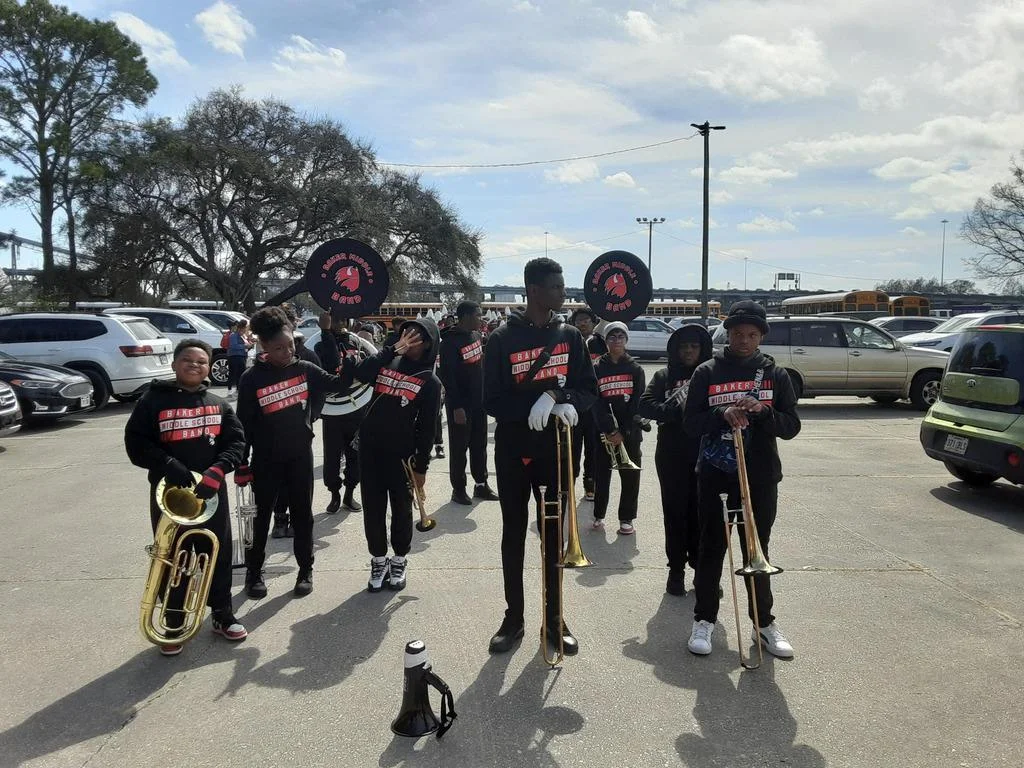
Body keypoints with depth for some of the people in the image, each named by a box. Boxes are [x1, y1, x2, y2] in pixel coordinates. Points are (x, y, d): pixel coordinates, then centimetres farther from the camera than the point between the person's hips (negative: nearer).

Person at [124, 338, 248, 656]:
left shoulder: (218, 404, 6)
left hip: (211, 491, 3)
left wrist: (215, 472, -17)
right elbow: (136, 444, -8)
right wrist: (171, 468, -21)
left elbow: (236, 442, 0)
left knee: (218, 554, 10)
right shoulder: (153, 401, -3)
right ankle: (174, 625, 21)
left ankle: (223, 615, 26)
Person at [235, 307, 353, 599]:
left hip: (301, 456, 2)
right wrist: (241, 466, -5)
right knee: (260, 517, 11)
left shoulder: (305, 369, -4)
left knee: (302, 514, 11)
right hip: (266, 460, -2)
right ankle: (254, 573, 27)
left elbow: (340, 383, -3)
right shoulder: (251, 379, -11)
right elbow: (244, 425, -7)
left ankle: (306, 570, 25)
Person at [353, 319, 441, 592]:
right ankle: (378, 561, 24)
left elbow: (426, 428, -3)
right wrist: (393, 349, -13)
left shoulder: (430, 382, -2)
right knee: (373, 508, 9)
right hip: (369, 449, 3)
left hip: (401, 454, -3)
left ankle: (400, 561, 27)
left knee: (401, 509, 9)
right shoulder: (388, 363, 7)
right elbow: (361, 373, -14)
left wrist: (421, 466, -6)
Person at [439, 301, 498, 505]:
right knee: (459, 447, 3)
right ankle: (458, 489, 13)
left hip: (479, 401, 7)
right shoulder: (450, 341, -16)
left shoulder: (477, 335, 7)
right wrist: (457, 407, -21)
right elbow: (447, 376, -19)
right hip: (460, 404, -7)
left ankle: (481, 484, 24)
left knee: (479, 445, 13)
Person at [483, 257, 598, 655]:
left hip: (555, 449, 2)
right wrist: (536, 402, -24)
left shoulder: (570, 336, 2)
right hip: (513, 450, -2)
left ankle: (554, 619, 21)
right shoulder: (503, 338, -7)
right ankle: (514, 617, 22)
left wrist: (567, 402, -17)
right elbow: (491, 401, -9)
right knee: (513, 534, 9)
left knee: (554, 534, 9)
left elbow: (589, 388, 5)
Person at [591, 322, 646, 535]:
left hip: (630, 433, 0)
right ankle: (599, 515, 18)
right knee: (601, 474, 5)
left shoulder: (635, 369, 5)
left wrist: (623, 432, -11)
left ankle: (627, 518, 12)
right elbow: (596, 403, -4)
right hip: (603, 432, 0)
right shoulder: (597, 369, 4)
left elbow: (637, 403, -2)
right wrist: (610, 431, -15)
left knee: (630, 476, 2)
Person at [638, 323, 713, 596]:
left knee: (700, 512, 3)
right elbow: (645, 406, -5)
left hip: (705, 456, 0)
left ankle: (701, 566, 19)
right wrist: (675, 412, -18)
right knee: (675, 511, 5)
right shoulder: (664, 377, 6)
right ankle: (676, 569, 16)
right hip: (672, 456, 0)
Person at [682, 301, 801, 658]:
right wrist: (723, 414, -21)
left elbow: (791, 426, 0)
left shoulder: (775, 374, 4)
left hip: (760, 477, 1)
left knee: (757, 549, 10)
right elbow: (690, 424, -4)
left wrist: (763, 411, -19)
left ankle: (764, 622, 22)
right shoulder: (707, 373, 1)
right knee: (711, 547, 7)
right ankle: (704, 619, 18)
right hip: (715, 476, -1)